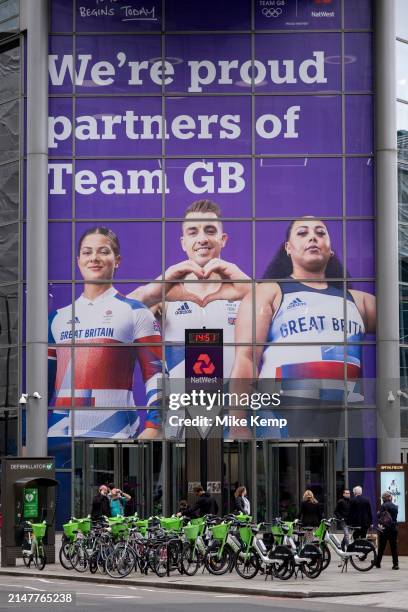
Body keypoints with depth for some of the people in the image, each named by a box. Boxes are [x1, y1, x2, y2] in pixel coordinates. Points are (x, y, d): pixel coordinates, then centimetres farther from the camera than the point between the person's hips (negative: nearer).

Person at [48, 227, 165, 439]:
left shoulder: (135, 313, 3)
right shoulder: (58, 318, 15)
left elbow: (156, 375, -3)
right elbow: (42, 381, 17)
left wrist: (152, 427, -14)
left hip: (114, 433, -4)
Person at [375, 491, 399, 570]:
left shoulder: (384, 506, -11)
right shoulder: (395, 506, 6)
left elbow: (379, 516, -13)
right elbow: (395, 516, 12)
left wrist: (378, 513, 6)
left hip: (385, 528, -4)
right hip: (394, 528, 4)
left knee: (381, 546, 7)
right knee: (394, 547, 4)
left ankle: (378, 563, 15)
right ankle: (395, 564, -2)